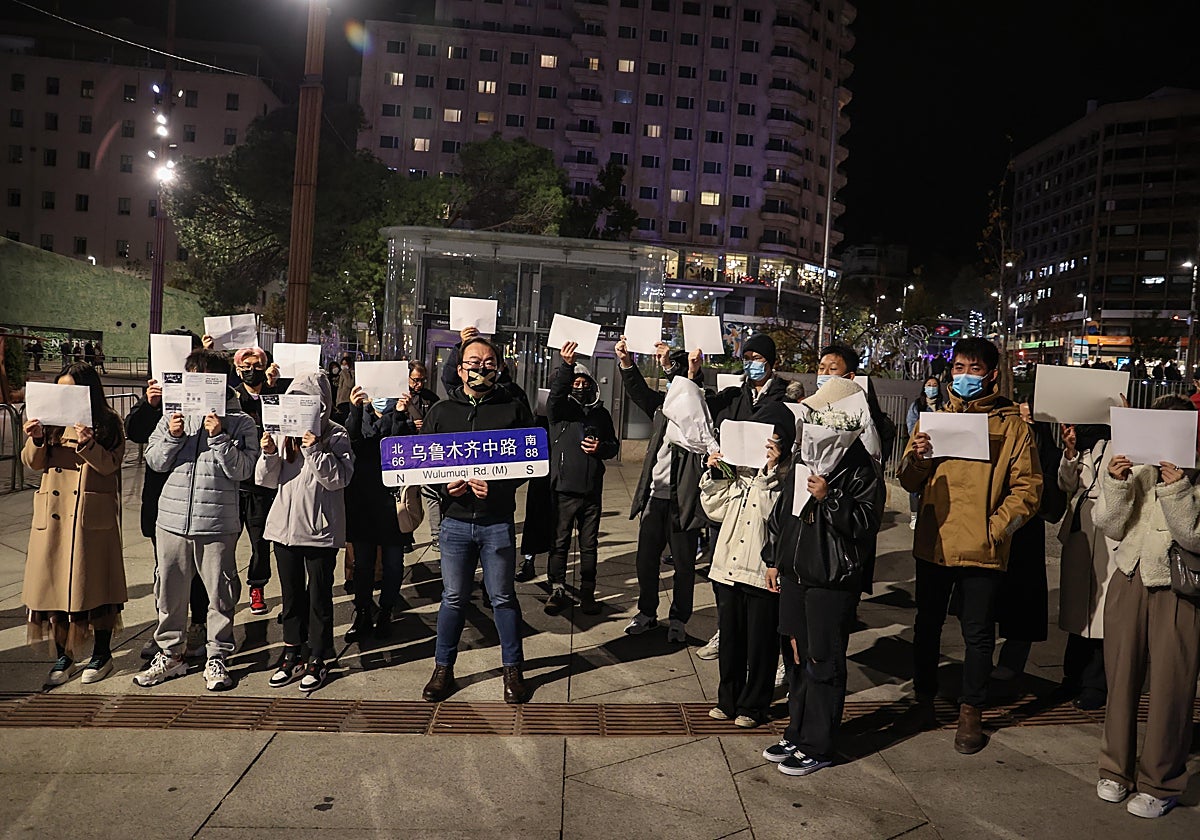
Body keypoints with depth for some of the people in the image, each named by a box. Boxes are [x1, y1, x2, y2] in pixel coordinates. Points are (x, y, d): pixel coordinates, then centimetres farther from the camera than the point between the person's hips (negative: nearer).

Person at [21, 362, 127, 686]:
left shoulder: (108, 424, 0)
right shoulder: (52, 421, 10)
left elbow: (109, 464, -10)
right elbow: (33, 462, 5)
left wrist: (88, 443, -26)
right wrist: (36, 439, -14)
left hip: (93, 516, -4)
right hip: (53, 514, 4)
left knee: (95, 581, 2)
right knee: (54, 582, 6)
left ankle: (102, 654, 17)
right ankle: (63, 655, 19)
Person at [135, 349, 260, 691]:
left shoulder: (240, 422, -3)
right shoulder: (174, 415, 8)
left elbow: (241, 470, -10)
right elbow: (154, 461, 6)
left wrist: (220, 438, -19)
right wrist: (172, 437, -11)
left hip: (218, 525, -3)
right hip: (172, 520, 4)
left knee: (220, 595, 5)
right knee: (171, 592, 14)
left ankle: (216, 657, 20)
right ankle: (170, 653, 30)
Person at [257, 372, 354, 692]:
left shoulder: (336, 435, -7)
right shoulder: (282, 431, 5)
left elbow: (339, 478, -15)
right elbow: (266, 480, 5)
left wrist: (315, 450, -24)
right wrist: (269, 454, -13)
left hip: (321, 529, -4)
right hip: (285, 525, 4)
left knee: (319, 595, 6)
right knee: (292, 593, 15)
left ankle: (318, 659, 19)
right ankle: (292, 654, 28)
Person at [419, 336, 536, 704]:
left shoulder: (514, 409, 3)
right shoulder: (441, 411, 8)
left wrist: (498, 487, -16)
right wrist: (445, 484, -11)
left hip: (497, 521, -1)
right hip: (455, 520, 1)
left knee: (503, 597, 8)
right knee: (453, 598, 10)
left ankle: (512, 669, 22)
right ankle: (443, 669, 25)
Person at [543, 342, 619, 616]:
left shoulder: (601, 413, 14)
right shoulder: (561, 409, 3)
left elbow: (614, 446, 20)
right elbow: (556, 393, -20)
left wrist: (601, 448, -4)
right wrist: (567, 365, -36)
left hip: (592, 490, 3)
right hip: (564, 488, -3)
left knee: (589, 544, 9)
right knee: (560, 542, 2)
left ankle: (587, 593, 19)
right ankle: (557, 591, 13)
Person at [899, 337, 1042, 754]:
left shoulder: (1013, 426, 0)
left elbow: (1028, 488, -3)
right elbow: (910, 483, 6)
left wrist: (996, 527, -15)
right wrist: (915, 458, -15)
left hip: (983, 549, -3)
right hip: (933, 543, 3)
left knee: (978, 634, 7)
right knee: (927, 625, 15)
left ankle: (971, 712, 21)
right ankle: (924, 696, 32)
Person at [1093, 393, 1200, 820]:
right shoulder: (1136, 469, 3)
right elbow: (1113, 528, 2)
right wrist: (1115, 483, -11)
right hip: (1129, 581, 3)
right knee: (1121, 677, 11)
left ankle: (1160, 783, 18)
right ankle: (1116, 769, 27)